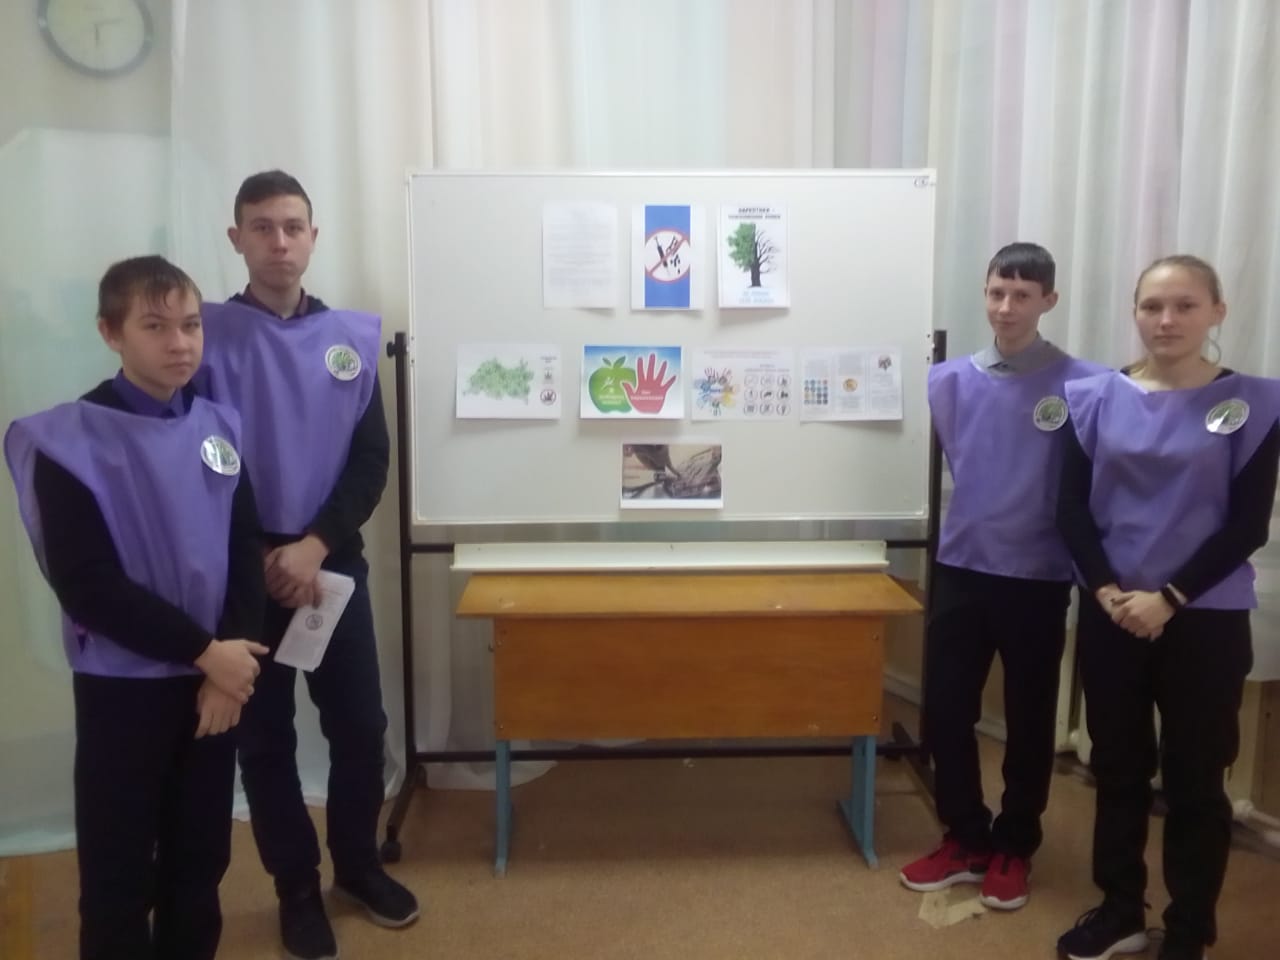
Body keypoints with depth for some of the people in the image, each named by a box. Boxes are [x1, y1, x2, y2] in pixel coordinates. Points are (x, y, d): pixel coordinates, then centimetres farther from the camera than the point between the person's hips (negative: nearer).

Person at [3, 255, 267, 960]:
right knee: (119, 875, 7)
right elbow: (88, 588, -17)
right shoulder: (69, 443, -10)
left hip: (214, 679, 4)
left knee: (200, 862, 15)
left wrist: (227, 668, -9)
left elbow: (246, 556, 2)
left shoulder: (219, 427, 3)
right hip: (122, 685, -4)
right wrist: (207, 652, -16)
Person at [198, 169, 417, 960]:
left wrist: (315, 545, -10)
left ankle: (358, 863, 31)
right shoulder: (207, 335, -3)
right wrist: (254, 557, -8)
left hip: (334, 561, 2)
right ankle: (298, 888, 26)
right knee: (266, 736, 8)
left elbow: (373, 458, 1)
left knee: (361, 723, 8)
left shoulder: (355, 336, 3)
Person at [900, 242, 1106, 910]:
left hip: (1038, 578, -3)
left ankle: (1013, 848, 29)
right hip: (960, 569, 3)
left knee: (1029, 722, 11)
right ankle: (964, 839, 28)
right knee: (944, 711, 8)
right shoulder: (951, 380, 2)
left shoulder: (1084, 385, -8)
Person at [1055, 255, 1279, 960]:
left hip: (1205, 620, -2)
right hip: (1110, 615, 2)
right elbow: (1072, 508, 1)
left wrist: (1169, 598, -14)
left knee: (1195, 780, 7)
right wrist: (1107, 592, -12)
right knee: (1117, 769, 13)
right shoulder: (1097, 398, 2)